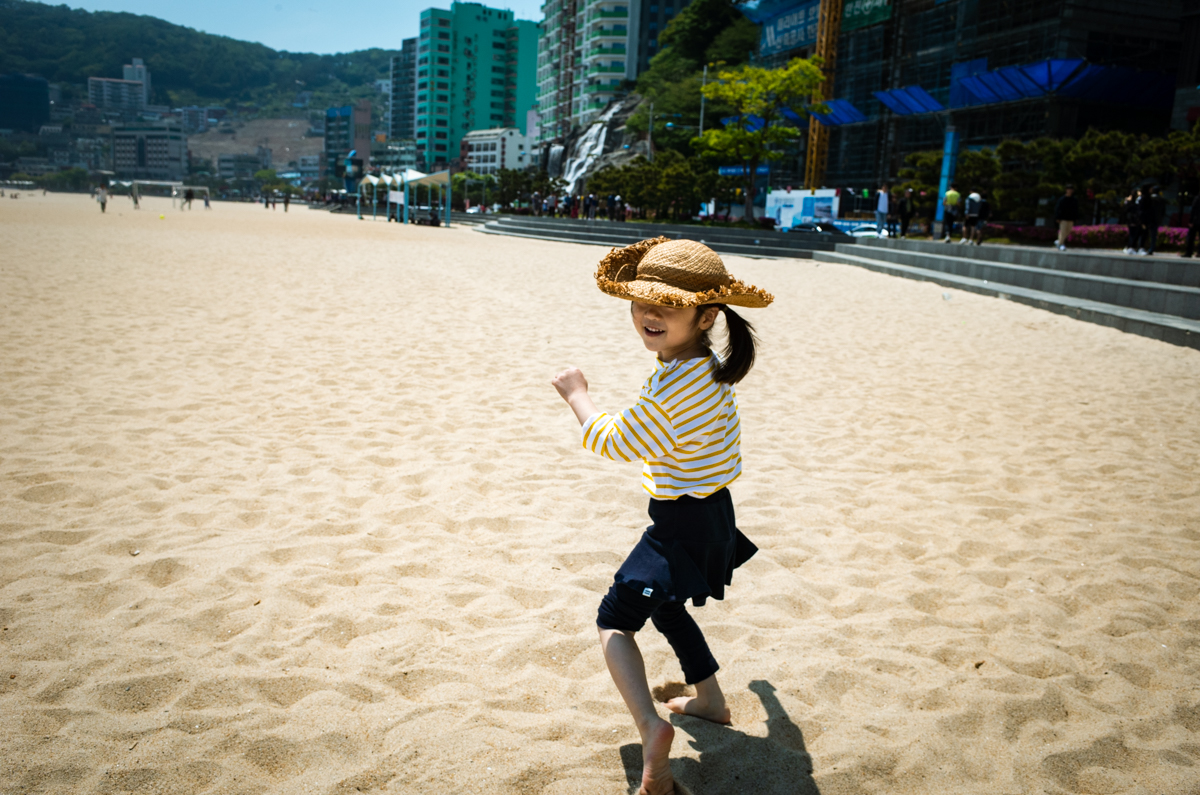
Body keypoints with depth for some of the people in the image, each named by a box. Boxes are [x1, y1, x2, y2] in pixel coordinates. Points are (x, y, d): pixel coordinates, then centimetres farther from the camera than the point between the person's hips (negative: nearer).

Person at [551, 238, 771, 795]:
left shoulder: (673, 385, -28)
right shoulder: (710, 369, 2)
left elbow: (615, 443, -18)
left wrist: (576, 393, -5)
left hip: (684, 524, -10)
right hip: (709, 512, 10)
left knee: (614, 619, -2)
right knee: (663, 605, 28)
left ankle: (650, 725, -18)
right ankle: (709, 699, 41)